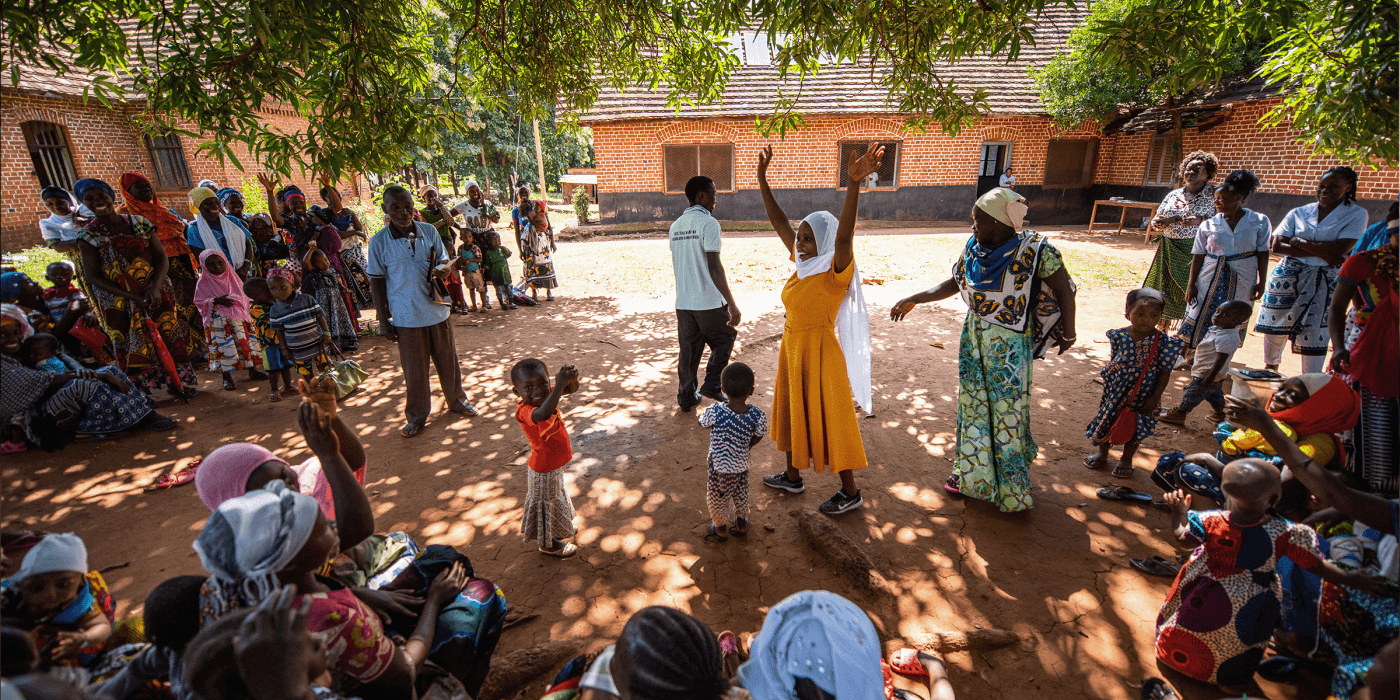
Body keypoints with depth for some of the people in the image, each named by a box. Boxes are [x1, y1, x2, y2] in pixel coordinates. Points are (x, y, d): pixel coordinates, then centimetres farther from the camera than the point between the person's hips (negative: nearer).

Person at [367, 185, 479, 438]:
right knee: (414, 369, 9)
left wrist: (443, 270, -15)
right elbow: (377, 282, -3)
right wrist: (383, 319, -4)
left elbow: (443, 261, 11)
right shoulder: (379, 242, -8)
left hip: (436, 310, 3)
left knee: (448, 360, 16)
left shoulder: (429, 231, -1)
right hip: (406, 317, -2)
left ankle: (456, 400, 39)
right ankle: (416, 416, 28)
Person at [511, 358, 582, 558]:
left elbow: (571, 389, -9)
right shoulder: (525, 411, -36)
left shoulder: (548, 394, -12)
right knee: (546, 504, 16)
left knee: (554, 499, 31)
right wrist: (559, 385, -62)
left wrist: (572, 379, -33)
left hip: (554, 464, 8)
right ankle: (547, 543, 41)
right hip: (544, 470, -8)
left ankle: (557, 528, 57)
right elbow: (543, 415, -58)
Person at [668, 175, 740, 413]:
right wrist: (732, 304, -22)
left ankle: (686, 397, 20)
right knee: (725, 337, 17)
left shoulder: (676, 225, 10)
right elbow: (714, 267, -20)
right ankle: (711, 385, 12)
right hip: (708, 301, -6)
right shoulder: (708, 222, -13)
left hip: (682, 301, 6)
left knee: (689, 349, 14)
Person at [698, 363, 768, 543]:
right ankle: (741, 525, 53)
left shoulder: (714, 411, -31)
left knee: (716, 498, 25)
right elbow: (756, 438, -6)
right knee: (741, 496, 31)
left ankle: (720, 529, 47)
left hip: (718, 467, -2)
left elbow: (702, 423, -8)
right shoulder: (758, 416, -24)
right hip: (742, 465, 2)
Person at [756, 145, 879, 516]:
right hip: (792, 348, 8)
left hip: (818, 352, -8)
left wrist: (854, 183, -51)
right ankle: (793, 477, 40)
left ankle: (850, 492, 23)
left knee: (827, 422, 4)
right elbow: (778, 221, 6)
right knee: (793, 414, 20)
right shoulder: (803, 262, 2)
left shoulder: (837, 271, -19)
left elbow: (843, 236, -39)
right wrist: (762, 178, 4)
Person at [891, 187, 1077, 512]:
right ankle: (972, 473, 34)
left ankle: (1011, 485, 24)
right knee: (973, 405, 15)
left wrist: (1068, 332, -6)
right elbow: (953, 284, 9)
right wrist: (913, 300, 5)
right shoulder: (973, 248, -3)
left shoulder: (1034, 251, -18)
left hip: (1009, 346, -5)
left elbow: (1064, 289, -9)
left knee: (1006, 410, 4)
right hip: (974, 338, 5)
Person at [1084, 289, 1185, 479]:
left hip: (1143, 395, -1)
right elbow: (1112, 364, -1)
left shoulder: (1162, 342, -14)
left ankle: (1126, 460, 36)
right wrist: (1106, 390, 1)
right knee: (1107, 421, 15)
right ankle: (1102, 454, 38)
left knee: (1134, 430, 13)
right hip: (1115, 391, 1)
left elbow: (1164, 372, -8)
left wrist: (1155, 397, -8)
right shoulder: (1119, 336, -11)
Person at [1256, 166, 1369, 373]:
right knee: (1276, 325, 7)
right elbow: (1278, 246, -5)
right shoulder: (1299, 213, 7)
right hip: (1288, 276, 2)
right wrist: (1321, 253, -11)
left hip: (1324, 281, -2)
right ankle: (1270, 369, 28)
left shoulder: (1356, 214, 1)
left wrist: (1298, 242, -6)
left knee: (1315, 331, -2)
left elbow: (1339, 250, -12)